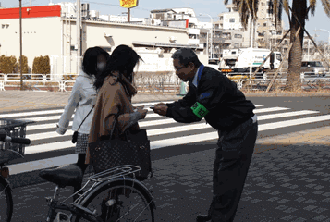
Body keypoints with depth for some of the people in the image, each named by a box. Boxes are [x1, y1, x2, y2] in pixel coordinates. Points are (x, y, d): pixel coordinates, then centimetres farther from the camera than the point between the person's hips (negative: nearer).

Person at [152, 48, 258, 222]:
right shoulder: (197, 80, 3)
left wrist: (168, 112, -20)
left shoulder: (212, 80, -28)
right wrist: (167, 106, -5)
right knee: (220, 173, 16)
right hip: (229, 129, 10)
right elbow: (187, 103, 14)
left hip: (241, 129, -10)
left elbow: (196, 113, -30)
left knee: (228, 176, -7)